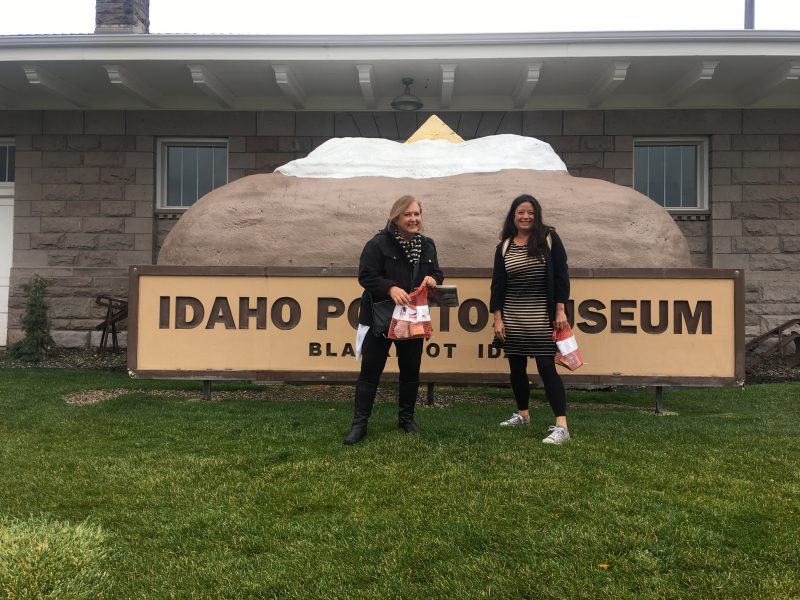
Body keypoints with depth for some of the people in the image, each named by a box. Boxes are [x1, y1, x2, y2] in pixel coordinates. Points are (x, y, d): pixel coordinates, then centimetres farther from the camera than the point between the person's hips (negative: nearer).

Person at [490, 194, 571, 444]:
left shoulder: (549, 238, -1)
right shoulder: (504, 246, 8)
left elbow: (561, 275, -3)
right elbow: (497, 284, 7)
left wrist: (560, 310, -8)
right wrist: (498, 318, 1)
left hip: (541, 317, -4)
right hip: (512, 317, 4)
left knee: (546, 367, -9)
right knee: (516, 368, 11)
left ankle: (561, 426, -8)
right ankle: (522, 413, 31)